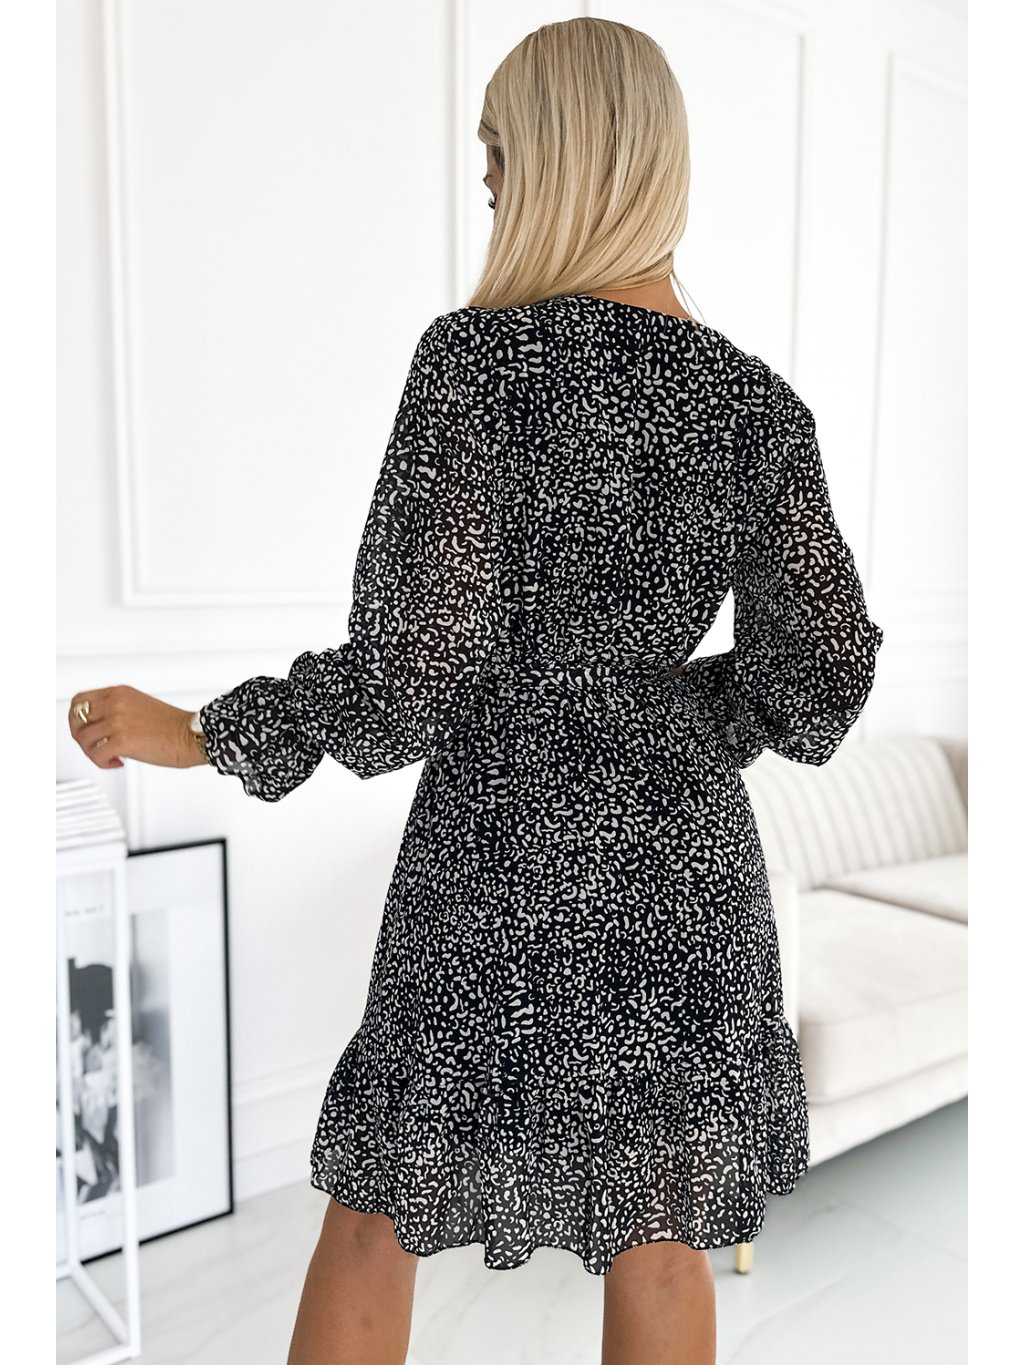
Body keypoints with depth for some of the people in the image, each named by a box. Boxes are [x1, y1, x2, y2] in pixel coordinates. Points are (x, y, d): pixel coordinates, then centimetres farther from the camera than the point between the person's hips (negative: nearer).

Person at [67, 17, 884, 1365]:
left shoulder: (479, 355, -13)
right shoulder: (759, 402, -1)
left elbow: (412, 669, -17)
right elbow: (825, 674, 0)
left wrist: (193, 733, -4)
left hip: (494, 865, -3)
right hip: (684, 864, 4)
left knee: (374, 1217, 20)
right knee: (657, 1244, 21)